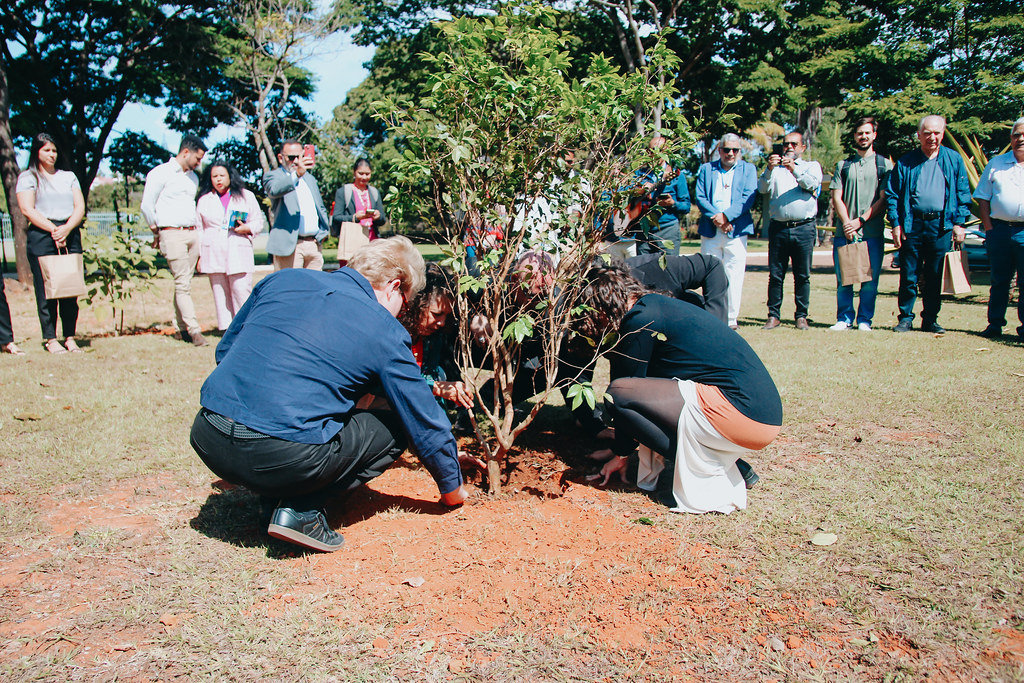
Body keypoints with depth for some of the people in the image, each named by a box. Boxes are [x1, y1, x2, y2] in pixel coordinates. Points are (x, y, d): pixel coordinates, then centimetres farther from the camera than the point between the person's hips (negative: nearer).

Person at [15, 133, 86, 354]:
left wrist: (66, 228, -9)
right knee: (46, 290, -4)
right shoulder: (27, 178, 8)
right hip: (41, 237, -3)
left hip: (70, 234, 3)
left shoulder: (69, 176, 19)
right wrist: (52, 229, -14)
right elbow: (27, 209, -4)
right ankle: (50, 339, 1)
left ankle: (70, 337, 5)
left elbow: (80, 206, 8)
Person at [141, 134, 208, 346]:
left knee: (185, 283, 7)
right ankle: (194, 330, -12)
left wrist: (196, 231, 16)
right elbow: (147, 206, -2)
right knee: (182, 283, -9)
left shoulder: (193, 178, 19)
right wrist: (157, 232, 5)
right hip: (172, 234, -6)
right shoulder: (160, 173, -2)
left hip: (192, 233, 6)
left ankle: (183, 328, 11)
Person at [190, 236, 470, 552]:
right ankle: (300, 509, -1)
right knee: (395, 429, 12)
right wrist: (452, 487, 25)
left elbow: (225, 350, 26)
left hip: (207, 439, 7)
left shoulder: (282, 280, 14)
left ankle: (277, 493, 14)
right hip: (281, 457, -6)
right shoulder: (385, 333, 1)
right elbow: (426, 422, 9)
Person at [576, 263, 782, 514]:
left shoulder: (640, 319, -9)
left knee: (619, 393, -11)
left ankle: (706, 475, -5)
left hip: (742, 413, -10)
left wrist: (621, 454, 12)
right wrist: (617, 448, 35)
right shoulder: (657, 305, 19)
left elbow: (624, 390, -2)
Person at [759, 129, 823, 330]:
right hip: (778, 228, 1)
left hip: (803, 228, -1)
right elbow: (763, 188, 0)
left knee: (803, 276, 0)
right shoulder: (775, 168, 18)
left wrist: (794, 169, -22)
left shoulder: (812, 166, 15)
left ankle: (801, 316, 7)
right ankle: (773, 315, 6)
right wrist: (769, 169, -17)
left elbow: (812, 184, -7)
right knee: (775, 274, -1)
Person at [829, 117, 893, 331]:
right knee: (843, 279, 1)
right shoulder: (843, 165, 14)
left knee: (870, 280, -1)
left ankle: (864, 320, 9)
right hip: (844, 232, 1)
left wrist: (860, 220, -9)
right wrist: (846, 223, -7)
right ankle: (844, 319, 11)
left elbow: (884, 199, 1)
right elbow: (836, 197, 7)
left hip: (872, 232, -1)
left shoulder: (884, 165, 9)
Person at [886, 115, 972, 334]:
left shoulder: (954, 160, 10)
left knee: (935, 277, 5)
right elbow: (892, 195, 5)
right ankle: (905, 318, 10)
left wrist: (959, 222, 1)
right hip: (912, 224, -1)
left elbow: (963, 193, 10)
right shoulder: (906, 162, 6)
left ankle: (930, 320, 14)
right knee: (909, 276, 0)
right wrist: (895, 223, -3)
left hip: (941, 225, 1)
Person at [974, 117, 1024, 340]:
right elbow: (982, 198, 10)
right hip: (999, 229, 2)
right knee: (999, 280, 8)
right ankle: (995, 324, 15)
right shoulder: (996, 164, 11)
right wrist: (988, 226, 0)